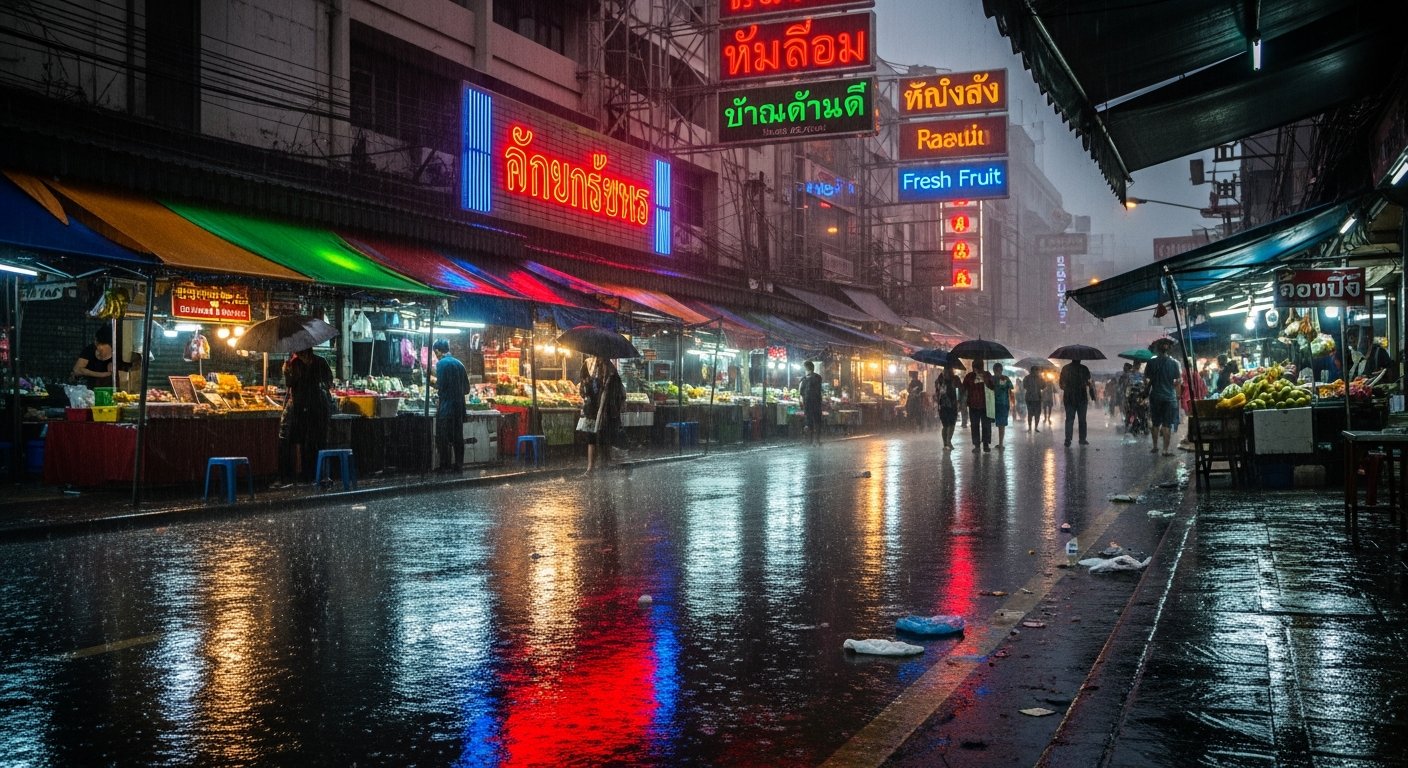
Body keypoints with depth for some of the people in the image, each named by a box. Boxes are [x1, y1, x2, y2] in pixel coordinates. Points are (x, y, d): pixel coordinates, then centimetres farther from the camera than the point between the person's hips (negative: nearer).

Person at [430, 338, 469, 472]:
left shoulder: (441, 363, -9)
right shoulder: (459, 364, 11)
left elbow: (440, 386, -15)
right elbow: (467, 389, 13)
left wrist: (433, 381, 4)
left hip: (446, 407, -6)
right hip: (459, 406, 6)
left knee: (443, 438, 0)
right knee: (458, 437, 10)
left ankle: (445, 466, 1)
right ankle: (458, 465, 13)